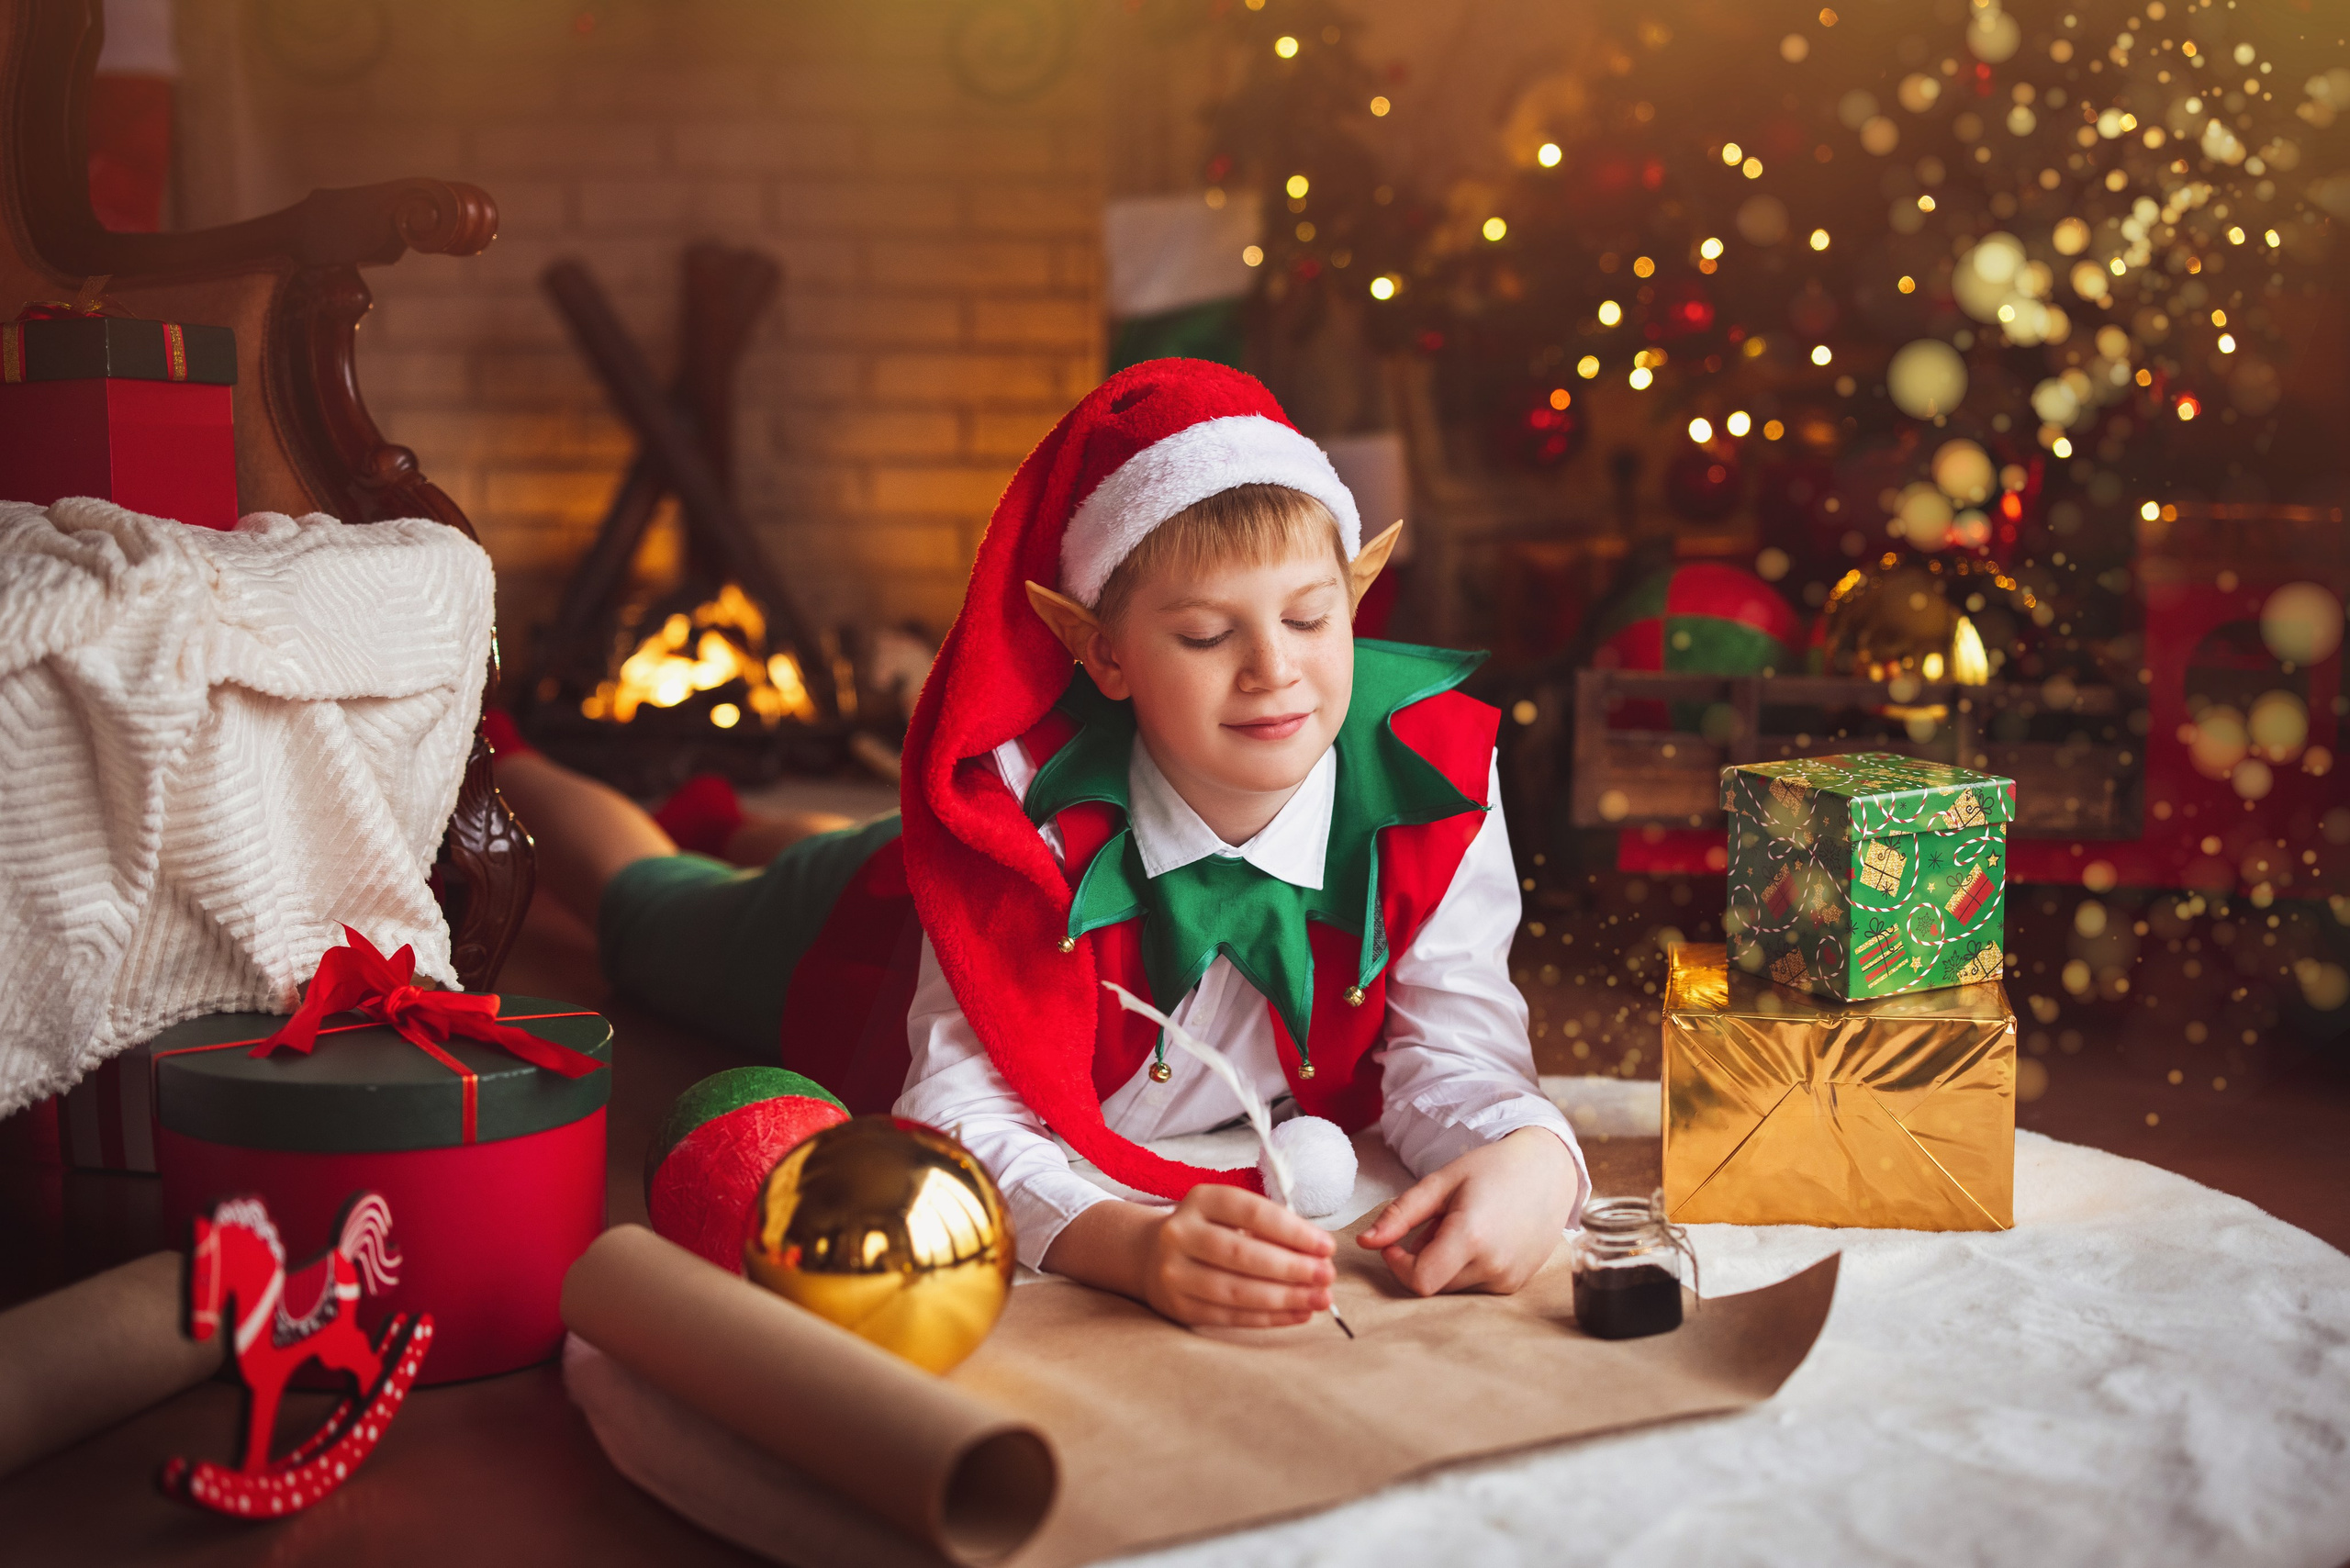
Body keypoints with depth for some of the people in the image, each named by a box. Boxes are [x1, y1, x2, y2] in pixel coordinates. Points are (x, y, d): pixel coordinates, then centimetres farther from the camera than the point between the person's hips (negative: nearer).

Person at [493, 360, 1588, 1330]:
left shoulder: (1430, 769, -40)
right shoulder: (1020, 802, -48)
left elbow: (1450, 1051, -37)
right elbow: (963, 1111, -50)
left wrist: (1528, 1155, -61)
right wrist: (1130, 1244, -71)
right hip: (867, 932, -3)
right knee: (647, 904, 30)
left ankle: (747, 830, 71)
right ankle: (491, 765, 62)